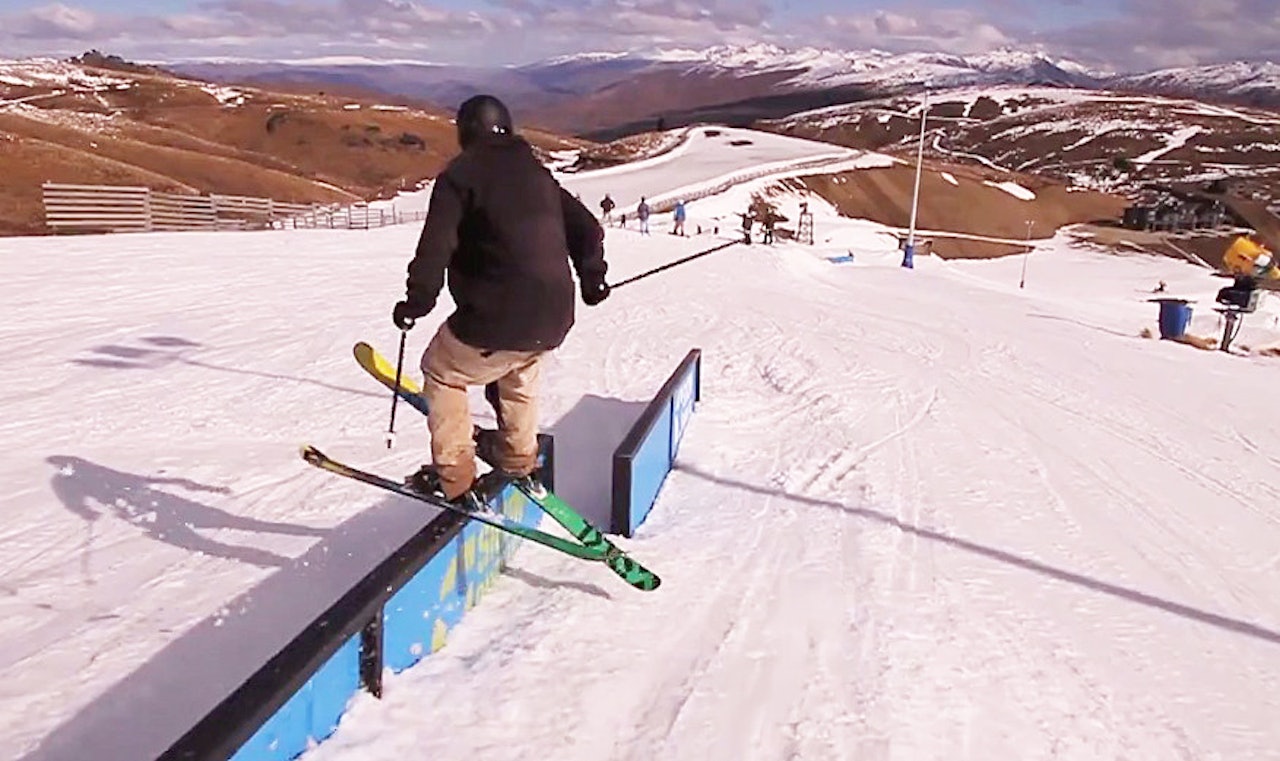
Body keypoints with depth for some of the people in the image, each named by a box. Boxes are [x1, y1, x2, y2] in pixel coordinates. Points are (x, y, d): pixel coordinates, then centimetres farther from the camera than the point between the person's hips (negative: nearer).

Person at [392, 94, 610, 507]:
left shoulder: (461, 174, -2)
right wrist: (592, 279, 32)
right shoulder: (538, 174, 18)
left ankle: (455, 478, 14)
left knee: (442, 372, 16)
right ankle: (519, 461, 43)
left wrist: (417, 299, -6)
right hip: (553, 320, 7)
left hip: (497, 321, -6)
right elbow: (587, 228, 20)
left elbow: (436, 244, -14)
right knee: (519, 374, 34)